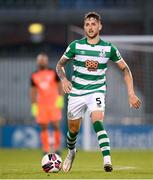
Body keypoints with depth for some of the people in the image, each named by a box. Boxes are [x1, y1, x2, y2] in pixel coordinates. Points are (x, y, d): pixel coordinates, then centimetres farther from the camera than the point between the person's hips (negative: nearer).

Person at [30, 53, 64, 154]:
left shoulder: (53, 73, 3)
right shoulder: (34, 76, 9)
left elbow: (60, 86, 3)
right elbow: (33, 91, 13)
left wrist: (60, 98, -10)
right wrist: (34, 105, 7)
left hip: (54, 104, -2)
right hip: (41, 105, 2)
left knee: (56, 126, -9)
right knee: (43, 128, 0)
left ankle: (57, 148, 2)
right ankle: (46, 151, 3)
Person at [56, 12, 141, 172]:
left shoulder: (109, 48, -4)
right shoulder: (75, 46, -5)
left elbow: (125, 69, 6)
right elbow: (60, 65, 6)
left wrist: (131, 94, -1)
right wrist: (63, 79, -15)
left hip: (97, 91, -2)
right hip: (76, 92, 2)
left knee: (98, 122, -27)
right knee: (73, 129, 12)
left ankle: (107, 161, -34)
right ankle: (71, 151, 46)